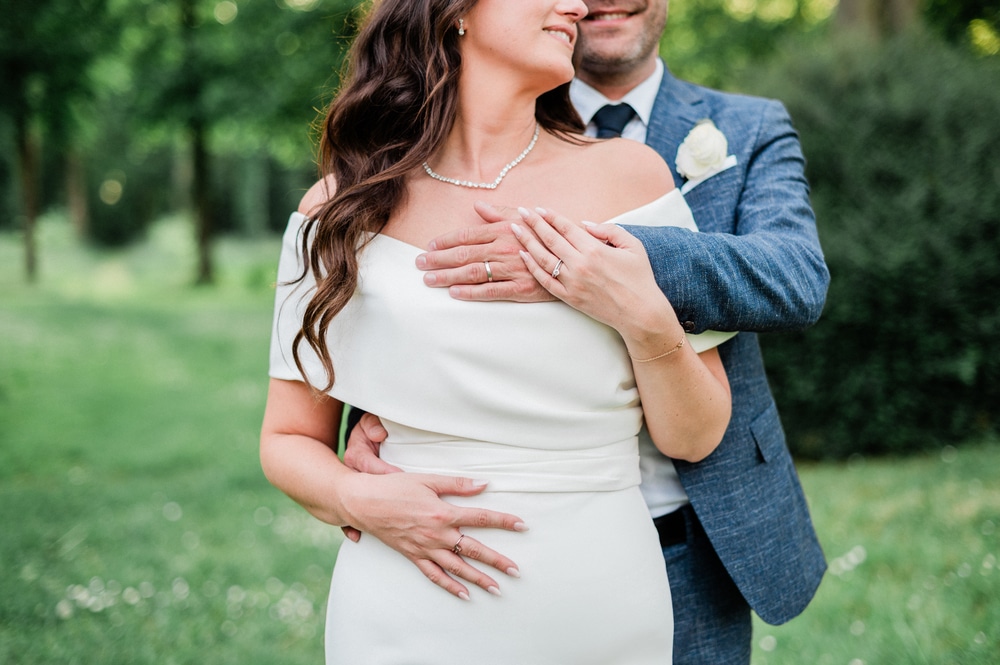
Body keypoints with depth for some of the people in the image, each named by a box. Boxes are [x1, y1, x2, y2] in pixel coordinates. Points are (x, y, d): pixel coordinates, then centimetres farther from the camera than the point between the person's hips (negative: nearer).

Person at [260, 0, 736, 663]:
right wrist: (358, 498, -14)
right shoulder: (340, 209, -1)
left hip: (602, 605, 1)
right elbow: (289, 440, 5)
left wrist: (645, 320, -15)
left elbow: (695, 438, 2)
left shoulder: (626, 174, -1)